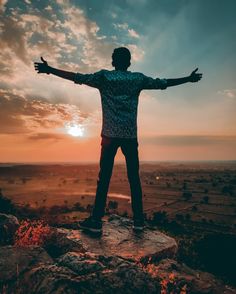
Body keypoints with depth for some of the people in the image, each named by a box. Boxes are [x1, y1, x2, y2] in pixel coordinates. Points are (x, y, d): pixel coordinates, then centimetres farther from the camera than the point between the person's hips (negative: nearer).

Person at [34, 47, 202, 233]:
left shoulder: (104, 76, 6)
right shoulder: (138, 78, 10)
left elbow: (77, 77, 3)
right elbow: (163, 83, 16)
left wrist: (50, 70, 11)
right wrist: (189, 79, 28)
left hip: (110, 135, -1)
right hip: (131, 135, 1)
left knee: (104, 177, -1)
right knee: (134, 178, 5)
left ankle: (96, 220, 2)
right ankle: (138, 220, 9)